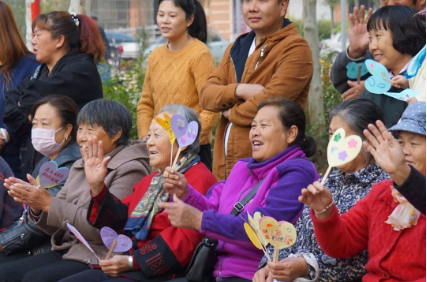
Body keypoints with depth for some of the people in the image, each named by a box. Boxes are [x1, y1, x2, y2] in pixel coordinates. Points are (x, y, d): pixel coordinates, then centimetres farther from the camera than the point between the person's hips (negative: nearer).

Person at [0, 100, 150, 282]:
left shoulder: (130, 171, -10)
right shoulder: (79, 168, 15)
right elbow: (57, 227, 15)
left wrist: (50, 204, -19)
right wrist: (37, 206, -7)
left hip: (100, 258, -8)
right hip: (67, 250, 8)